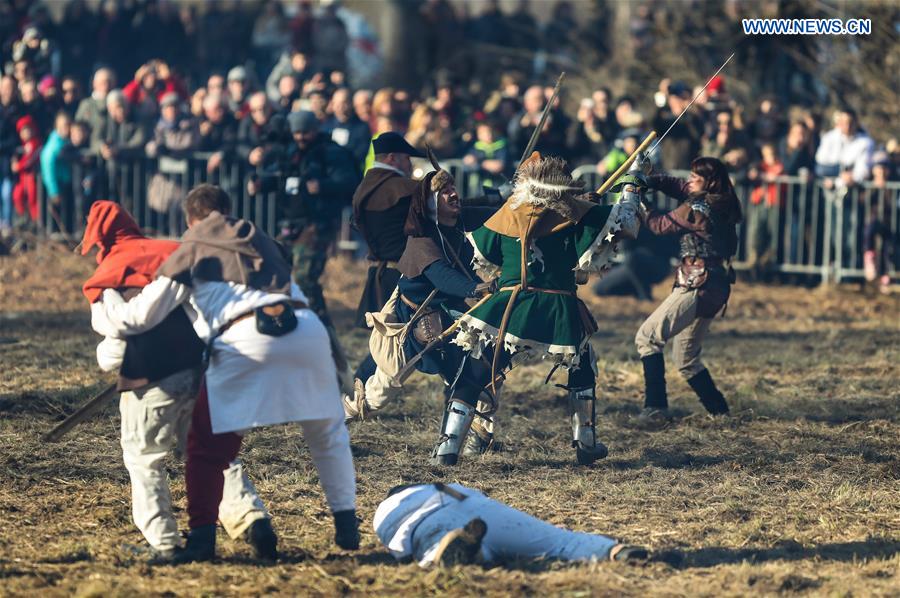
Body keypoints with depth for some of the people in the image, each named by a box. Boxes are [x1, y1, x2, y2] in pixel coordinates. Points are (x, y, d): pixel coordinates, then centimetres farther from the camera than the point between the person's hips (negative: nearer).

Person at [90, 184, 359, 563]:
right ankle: (346, 525, 21)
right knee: (327, 433, 23)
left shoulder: (192, 252, 18)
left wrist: (102, 314, 35)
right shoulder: (261, 241, 31)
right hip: (307, 330, 4)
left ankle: (202, 535, 0)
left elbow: (142, 315, 14)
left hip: (247, 342, -4)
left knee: (209, 445, 9)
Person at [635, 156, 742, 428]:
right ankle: (719, 410, 21)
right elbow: (678, 186, 19)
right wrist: (648, 180, 6)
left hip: (697, 286, -10)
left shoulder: (698, 209, -15)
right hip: (716, 290, 10)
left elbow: (660, 224, -2)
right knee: (686, 359, 20)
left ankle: (655, 408, -20)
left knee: (647, 337, -10)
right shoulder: (721, 204, 10)